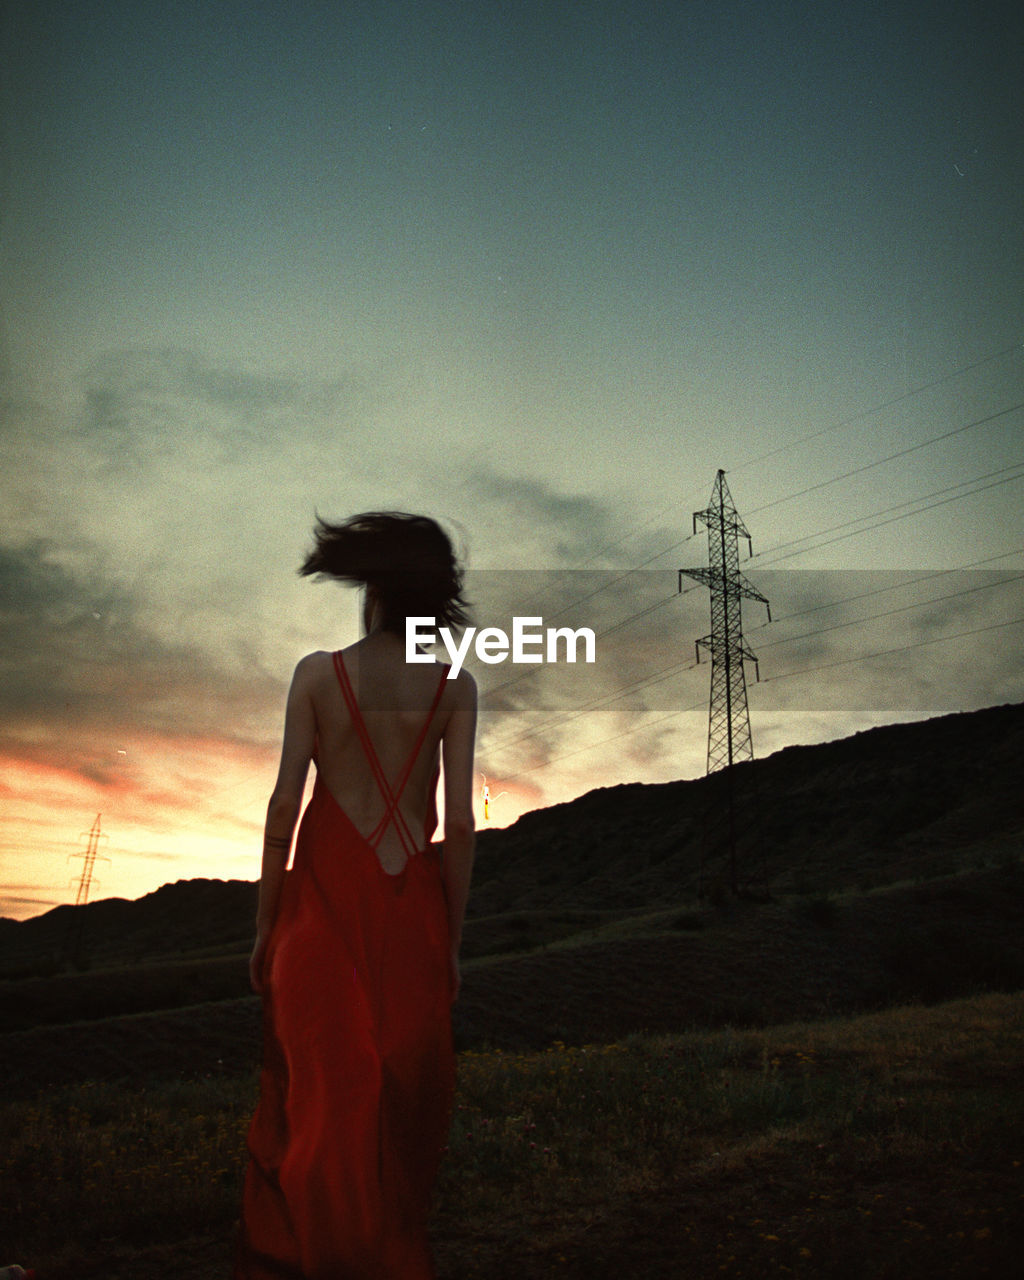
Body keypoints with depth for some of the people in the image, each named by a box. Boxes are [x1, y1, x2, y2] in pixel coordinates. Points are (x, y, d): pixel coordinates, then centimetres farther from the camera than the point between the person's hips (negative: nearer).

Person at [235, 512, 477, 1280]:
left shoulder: (318, 672, -3)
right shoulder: (454, 684, -1)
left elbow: (285, 804, -6)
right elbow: (460, 821, -5)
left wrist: (265, 921, 3)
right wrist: (452, 941, 4)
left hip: (324, 897, 0)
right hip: (410, 903, 1)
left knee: (317, 1091, 8)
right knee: (401, 1096, 12)